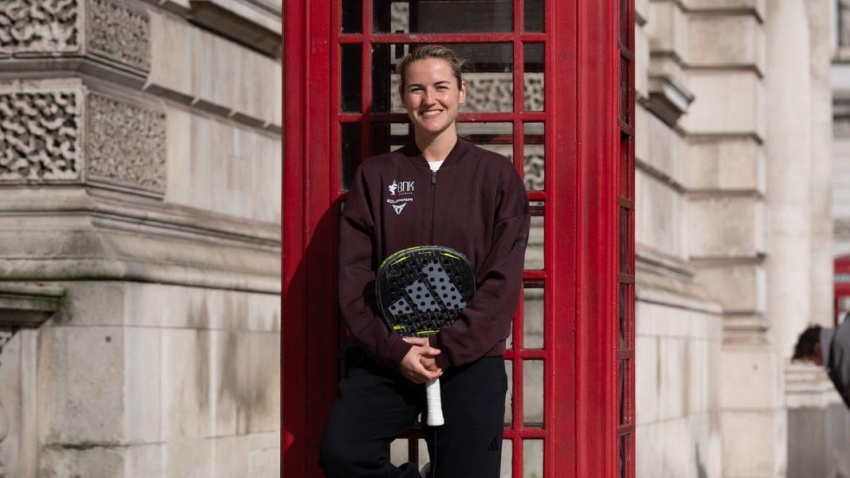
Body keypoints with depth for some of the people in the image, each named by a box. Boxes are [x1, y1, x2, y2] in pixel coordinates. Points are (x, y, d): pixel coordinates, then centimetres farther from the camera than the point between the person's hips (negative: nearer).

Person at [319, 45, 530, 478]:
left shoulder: (497, 176, 6)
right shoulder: (375, 175, 10)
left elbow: (502, 284, -1)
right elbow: (354, 276, 3)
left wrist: (445, 350, -11)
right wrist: (393, 349, -11)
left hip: (469, 359, -1)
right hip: (385, 356, 1)